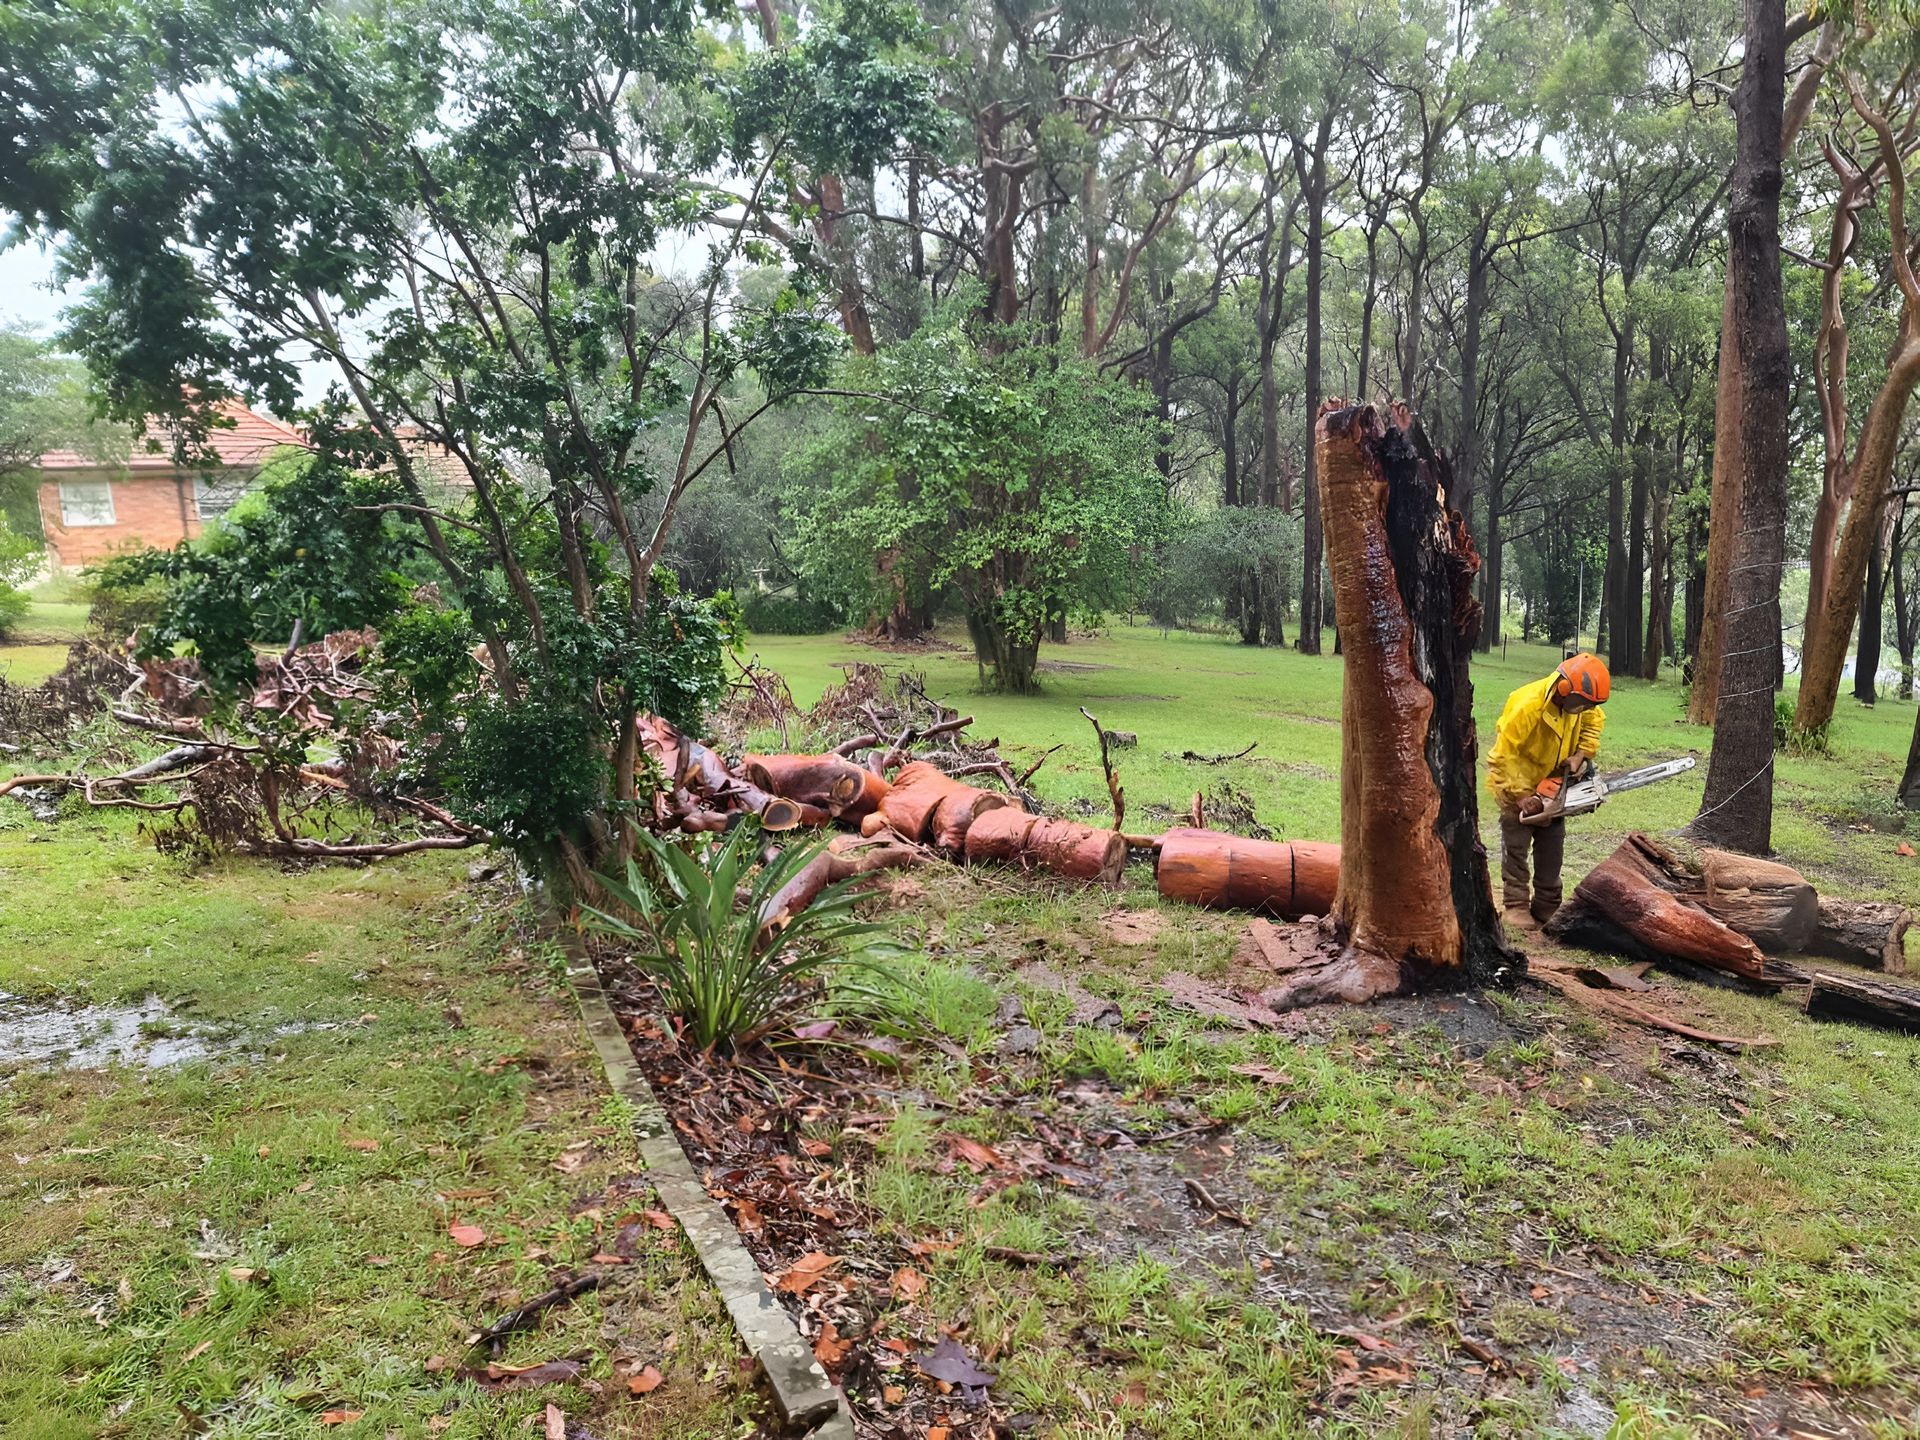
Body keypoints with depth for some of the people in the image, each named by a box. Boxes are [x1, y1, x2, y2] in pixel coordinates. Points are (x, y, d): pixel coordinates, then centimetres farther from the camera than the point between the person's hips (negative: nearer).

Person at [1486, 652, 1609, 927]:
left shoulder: (1577, 702, -15)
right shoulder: (1527, 706, -36)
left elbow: (1594, 721, 7)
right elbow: (1504, 756, -31)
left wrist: (1581, 755, -9)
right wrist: (1521, 796, -29)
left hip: (1553, 784, 7)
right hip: (1517, 785, -7)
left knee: (1552, 848, 9)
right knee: (1516, 847, -1)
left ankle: (1547, 908, 18)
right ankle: (1516, 907, 7)